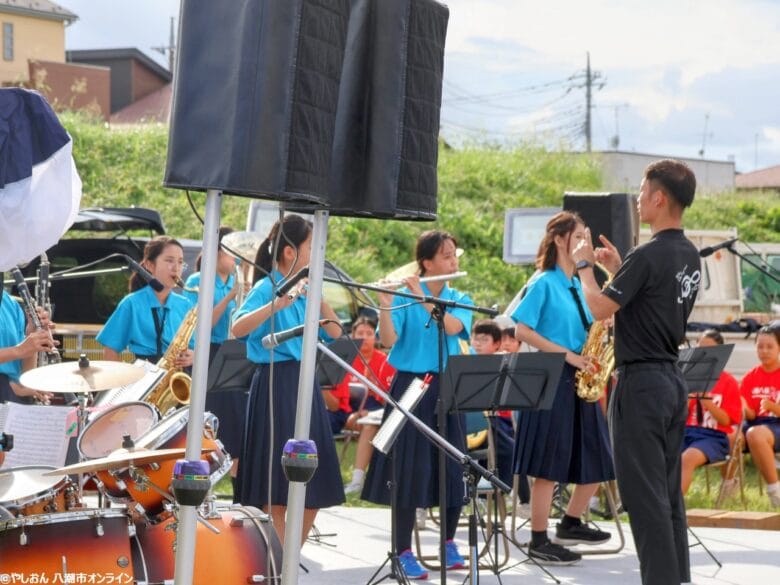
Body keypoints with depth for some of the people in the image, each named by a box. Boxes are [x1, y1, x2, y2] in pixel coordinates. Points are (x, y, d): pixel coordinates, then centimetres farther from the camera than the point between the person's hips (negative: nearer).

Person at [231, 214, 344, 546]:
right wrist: (279, 304, -35)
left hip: (304, 384, 8)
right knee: (279, 487, -4)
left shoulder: (304, 290, 12)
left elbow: (334, 331, 10)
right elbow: (238, 328, -25)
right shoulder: (267, 288, -9)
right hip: (276, 384, -8)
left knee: (315, 488, 9)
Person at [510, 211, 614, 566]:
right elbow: (522, 331, -12)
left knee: (596, 461, 9)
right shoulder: (543, 283, -6)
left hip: (579, 381, 8)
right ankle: (539, 542, -1)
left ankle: (570, 525, 26)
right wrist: (567, 355, -16)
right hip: (550, 379, -8)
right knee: (550, 464, -7)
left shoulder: (578, 286, 16)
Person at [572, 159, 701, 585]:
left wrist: (584, 266, -1)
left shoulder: (647, 257, -19)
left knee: (644, 494, -6)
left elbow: (600, 309, -17)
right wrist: (617, 269, 19)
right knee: (668, 493, 14)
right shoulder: (689, 255, 10)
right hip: (673, 379, 9)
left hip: (641, 384, -9)